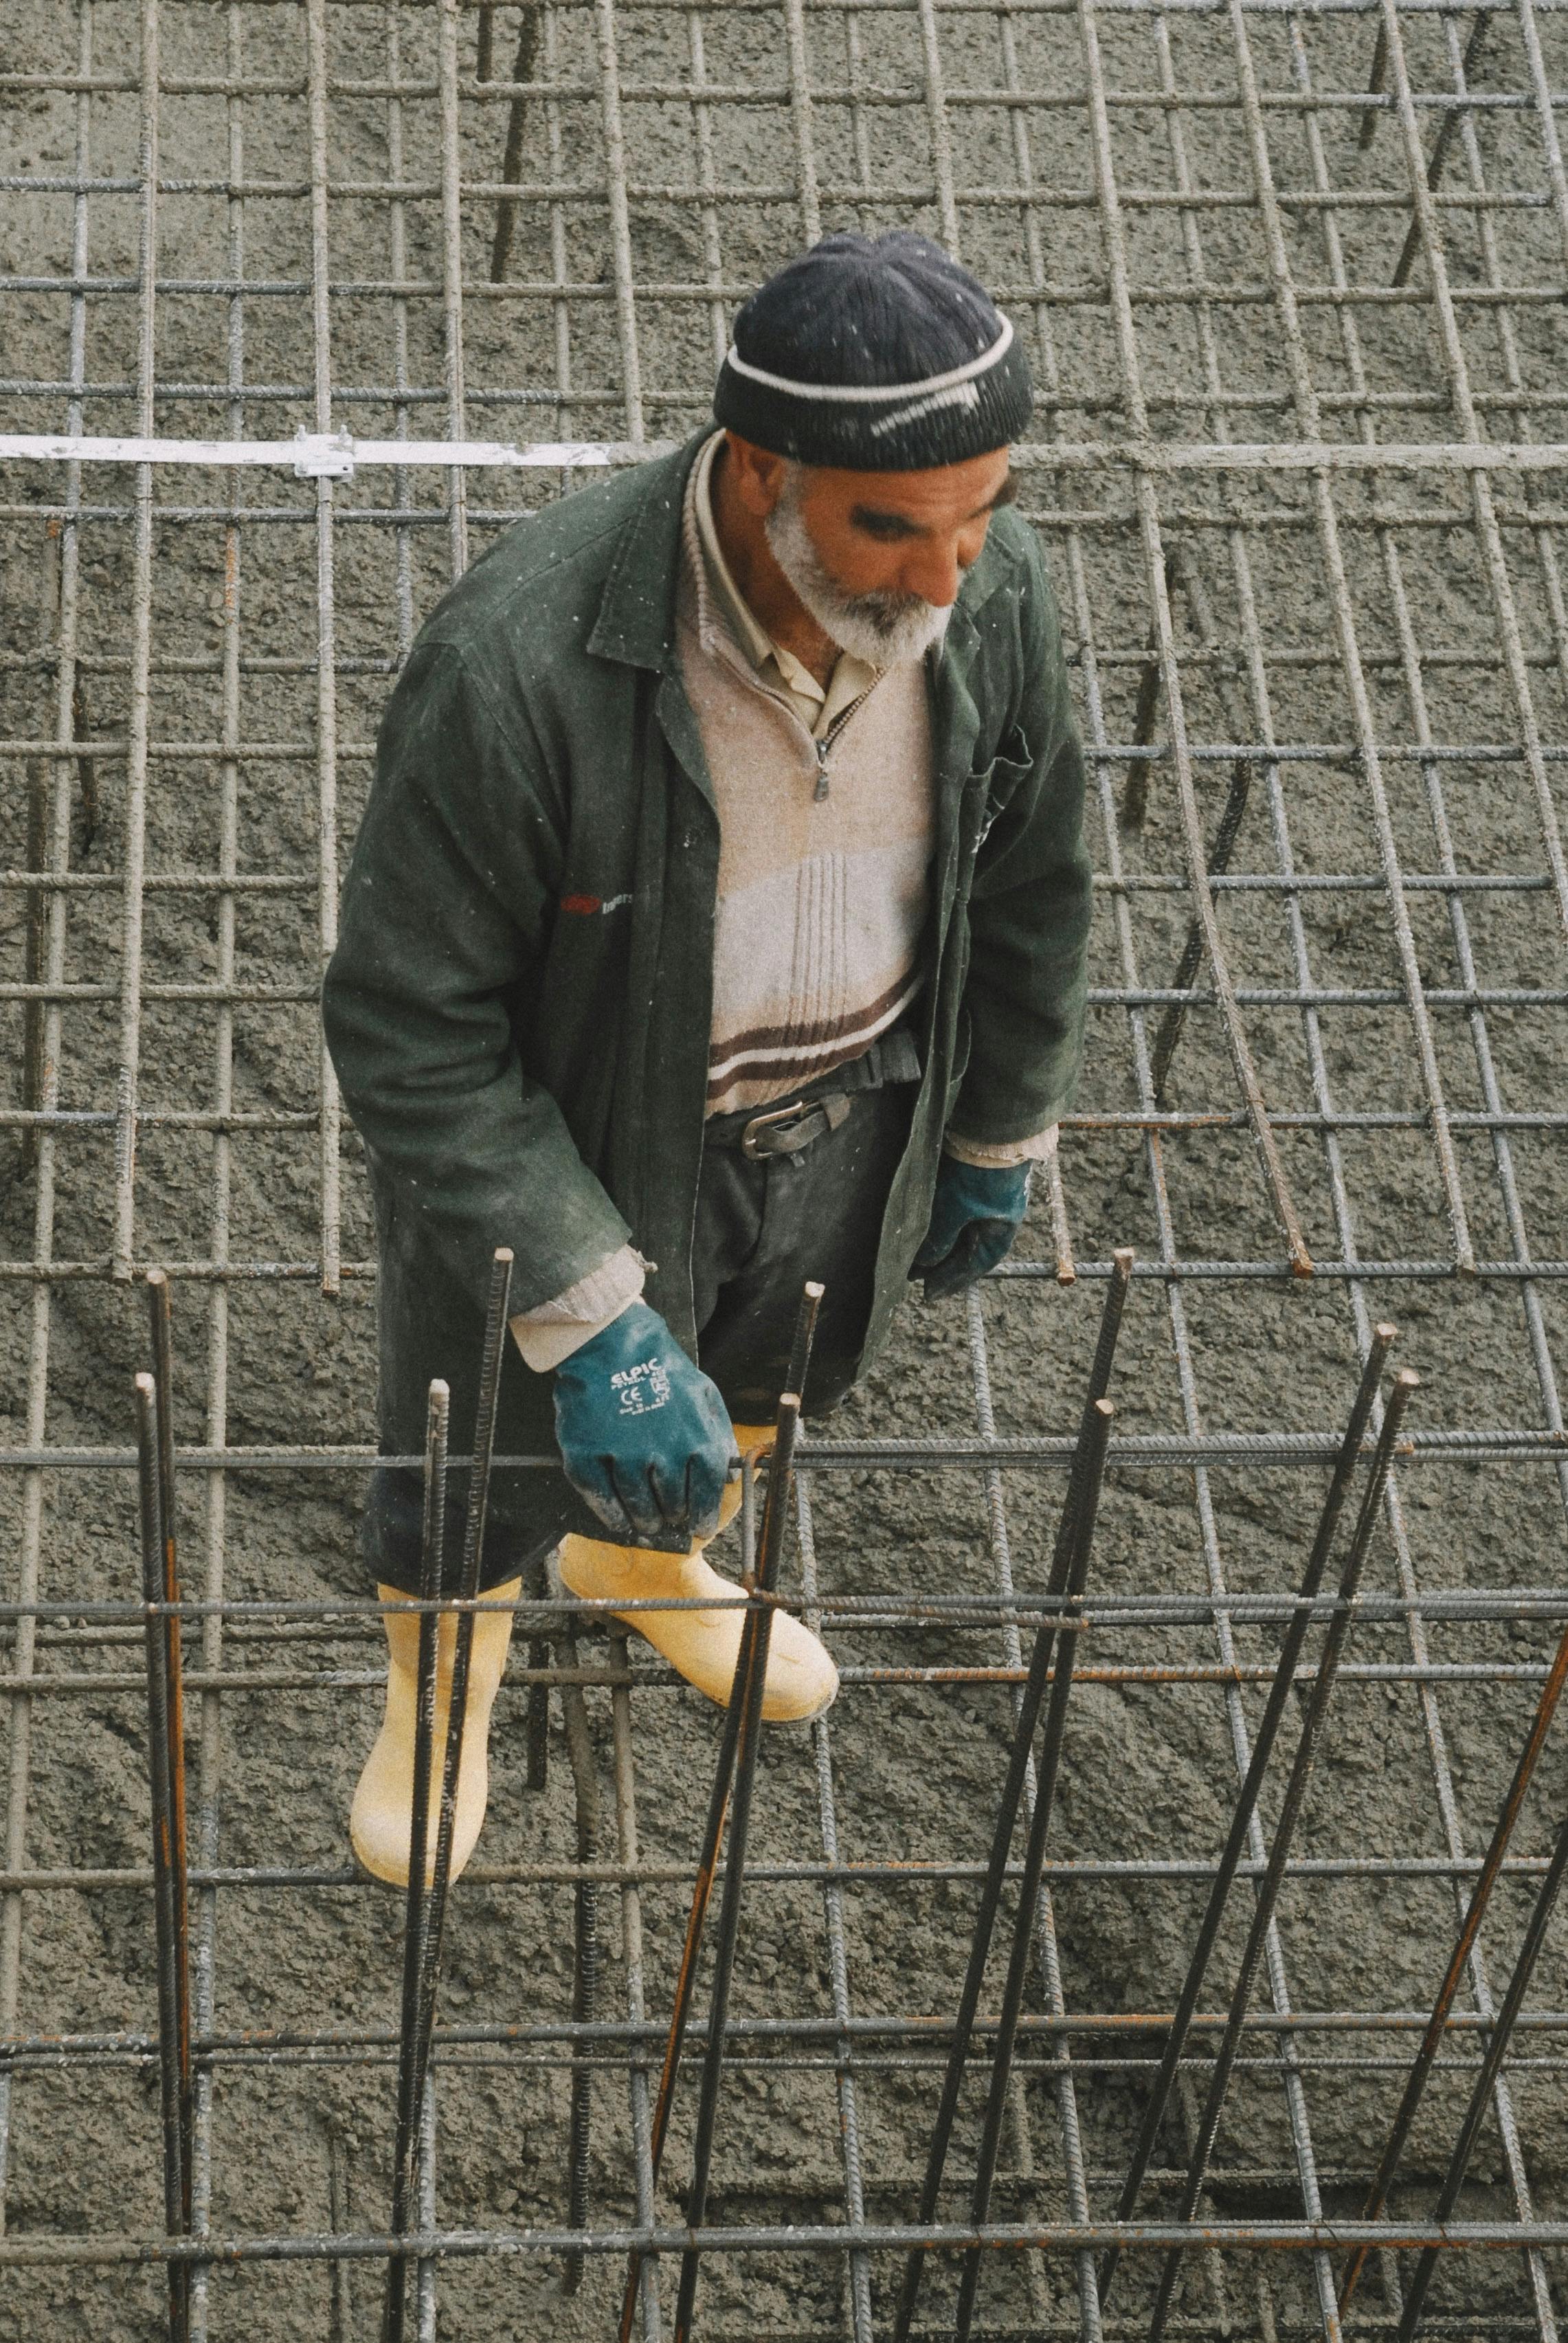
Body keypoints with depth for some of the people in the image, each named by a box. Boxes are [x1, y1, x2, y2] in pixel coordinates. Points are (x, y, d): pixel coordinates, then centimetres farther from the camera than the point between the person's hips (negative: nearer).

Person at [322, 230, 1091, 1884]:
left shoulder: (993, 594, -22)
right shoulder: (517, 663, -39)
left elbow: (1028, 884, -2)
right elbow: (407, 1034, -28)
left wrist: (998, 1143, 11)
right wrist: (590, 1314, -29)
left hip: (845, 1115, 4)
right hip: (562, 1133, -4)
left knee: (758, 1387, 32)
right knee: (486, 1449, 23)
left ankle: (641, 1561, 68)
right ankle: (439, 1704, 57)